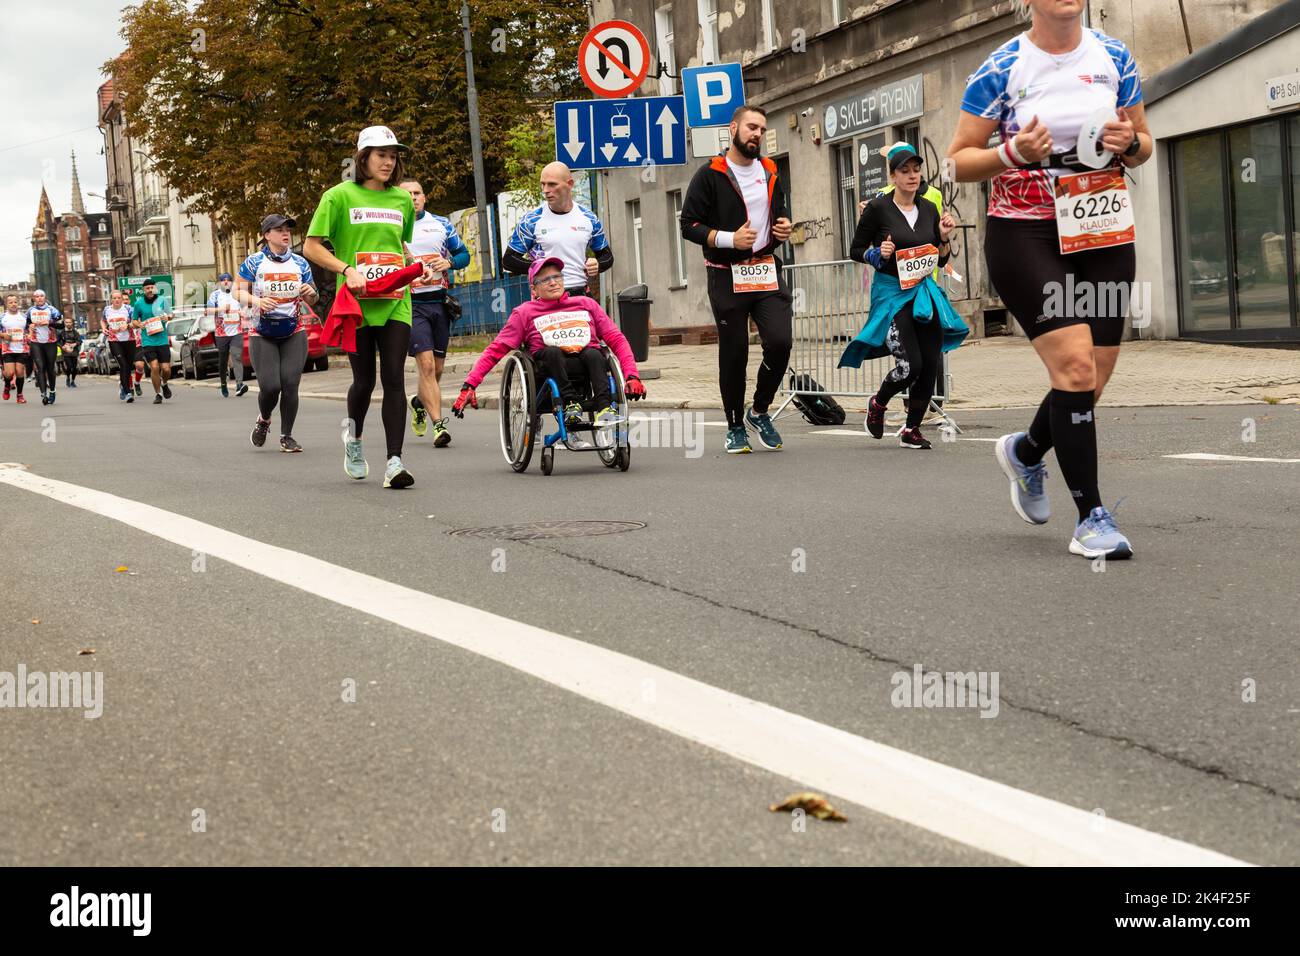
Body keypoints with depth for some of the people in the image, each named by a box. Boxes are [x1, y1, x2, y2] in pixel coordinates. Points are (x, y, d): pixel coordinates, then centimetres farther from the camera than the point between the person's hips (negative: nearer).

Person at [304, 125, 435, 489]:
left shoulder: (402, 199, 12)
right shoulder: (340, 196, -1)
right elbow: (311, 247, -2)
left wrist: (419, 267, 8)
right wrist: (347, 270, -16)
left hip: (395, 303, 3)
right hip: (356, 302, -3)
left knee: (394, 380, -7)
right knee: (364, 380, 5)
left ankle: (394, 461, -9)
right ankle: (354, 437, 35)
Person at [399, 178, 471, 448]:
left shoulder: (441, 224, 11)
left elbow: (463, 254, 15)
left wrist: (449, 262, -6)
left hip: (440, 301, 4)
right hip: (411, 304, -4)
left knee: (437, 368, 10)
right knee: (426, 364, -16)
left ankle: (419, 402, 40)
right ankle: (439, 425, -18)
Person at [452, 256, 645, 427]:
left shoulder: (586, 304, 21)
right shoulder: (525, 312, 16)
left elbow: (616, 339, 15)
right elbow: (496, 349, 10)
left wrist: (632, 375, -1)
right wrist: (469, 385, -2)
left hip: (588, 365, 1)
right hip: (552, 368, -1)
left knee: (594, 354, -31)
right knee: (552, 352, -32)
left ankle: (604, 408, -43)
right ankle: (571, 404, -35)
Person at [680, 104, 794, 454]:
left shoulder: (771, 173, 16)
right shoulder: (710, 175, -3)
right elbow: (689, 225, -6)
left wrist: (784, 228, 6)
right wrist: (729, 239, -18)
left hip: (768, 272, 4)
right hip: (727, 277, -4)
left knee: (780, 342, -11)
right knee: (734, 353, 2)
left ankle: (759, 411, 11)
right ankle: (735, 428, 16)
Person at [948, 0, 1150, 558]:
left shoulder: (1114, 59, 5)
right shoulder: (1002, 68, -6)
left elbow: (1142, 144, 14)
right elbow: (960, 160, -2)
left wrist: (1129, 144, -9)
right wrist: (1014, 154, -21)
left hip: (1103, 235, 5)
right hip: (1024, 234, -5)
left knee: (1092, 380, 5)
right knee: (1075, 364, -18)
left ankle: (1025, 452, 36)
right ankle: (1091, 518, -10)